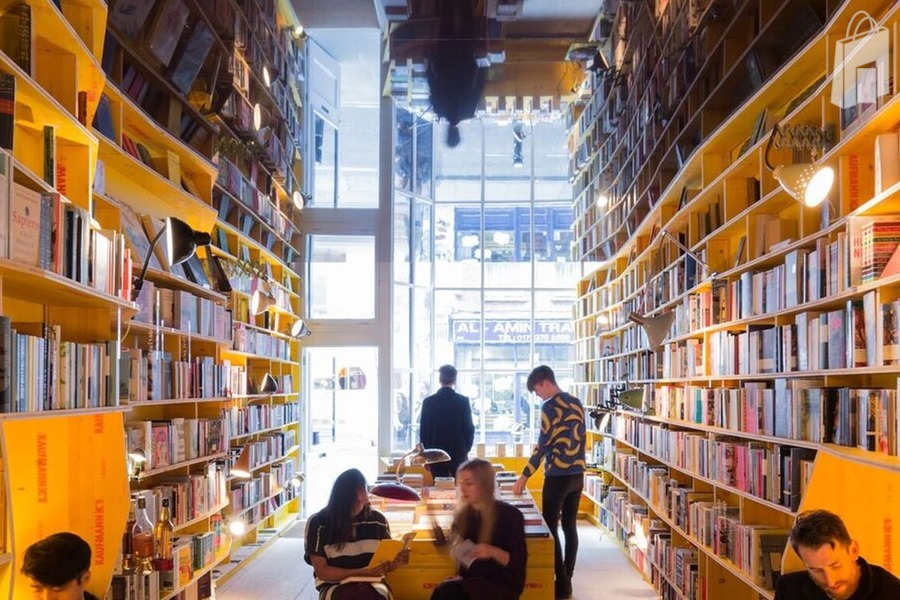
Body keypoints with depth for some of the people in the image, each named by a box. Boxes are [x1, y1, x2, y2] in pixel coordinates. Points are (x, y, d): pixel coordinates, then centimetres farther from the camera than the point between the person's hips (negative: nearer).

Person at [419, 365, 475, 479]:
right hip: (459, 453, 0)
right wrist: (466, 449, 11)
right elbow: (469, 428, -2)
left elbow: (423, 430, 0)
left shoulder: (428, 402, -3)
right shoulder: (463, 401, -5)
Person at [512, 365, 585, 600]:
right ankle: (567, 579, 17)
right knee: (569, 526, 12)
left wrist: (524, 476, -8)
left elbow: (543, 444, -13)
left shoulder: (550, 406, -12)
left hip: (558, 476, -8)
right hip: (577, 475, 8)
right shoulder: (577, 403, 11)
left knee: (550, 528, -1)